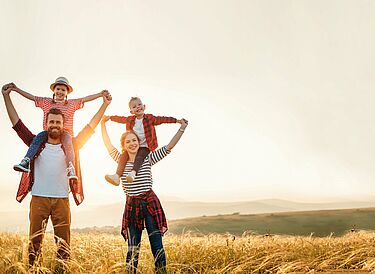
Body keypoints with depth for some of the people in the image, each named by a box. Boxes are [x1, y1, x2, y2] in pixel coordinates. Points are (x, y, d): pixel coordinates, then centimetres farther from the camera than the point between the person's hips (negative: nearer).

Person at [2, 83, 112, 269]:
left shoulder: (70, 145, 8)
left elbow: (90, 127, 7)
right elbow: (17, 123, 8)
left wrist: (105, 105, 5)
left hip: (62, 199, 0)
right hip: (38, 198, 0)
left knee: (63, 243, 1)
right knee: (35, 240, 2)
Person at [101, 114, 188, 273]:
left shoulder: (148, 159, 2)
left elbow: (168, 147, -1)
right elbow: (108, 145, 13)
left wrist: (182, 128, -5)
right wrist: (103, 124, 13)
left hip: (150, 202, -1)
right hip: (132, 205, 2)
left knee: (157, 245, -1)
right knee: (133, 248, 8)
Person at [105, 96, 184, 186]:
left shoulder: (150, 118, -2)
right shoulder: (130, 120, 8)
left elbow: (162, 119, -4)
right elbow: (120, 119, 25)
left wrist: (176, 120, -9)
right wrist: (110, 117, 38)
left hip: (145, 146, -3)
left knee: (139, 156, -30)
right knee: (123, 155, -18)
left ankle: (133, 172, -53)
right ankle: (117, 176, -26)